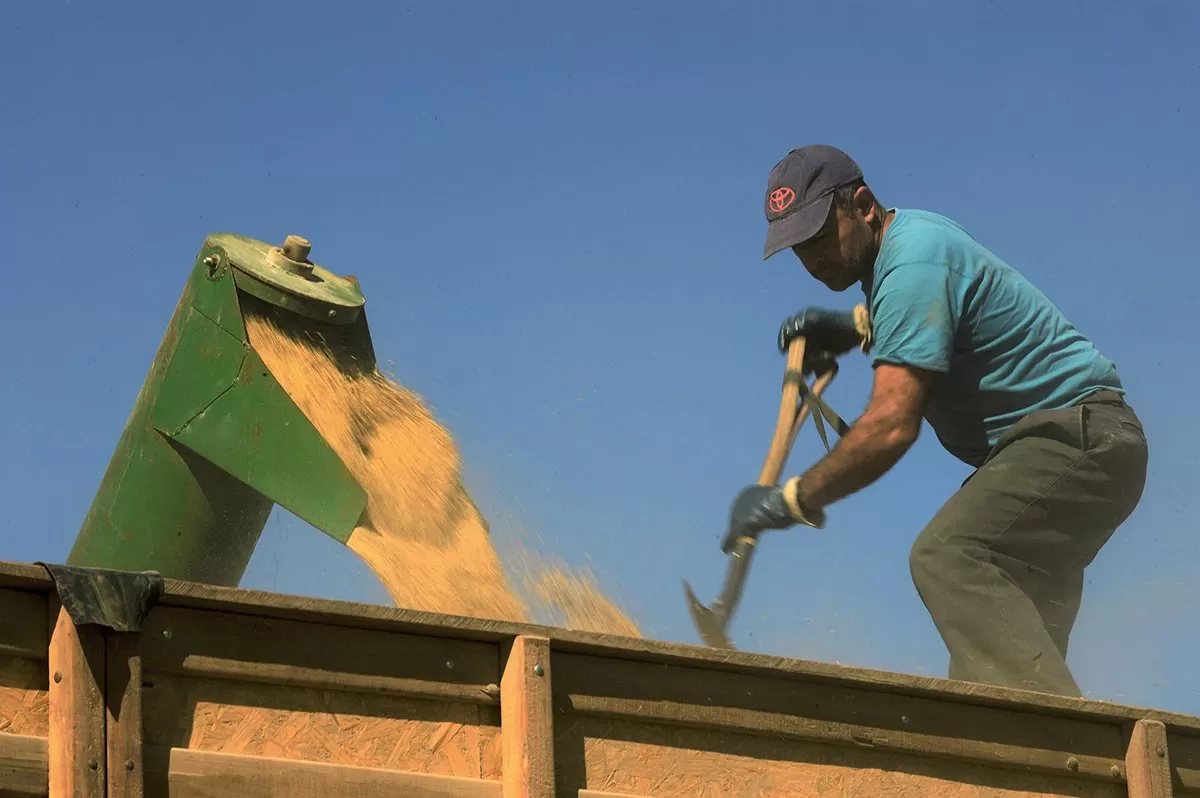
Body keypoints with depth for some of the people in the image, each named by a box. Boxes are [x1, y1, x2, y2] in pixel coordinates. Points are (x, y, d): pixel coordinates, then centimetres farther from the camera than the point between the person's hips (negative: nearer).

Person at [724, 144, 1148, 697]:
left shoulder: (911, 262, -19)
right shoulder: (915, 233, 13)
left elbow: (893, 426, -27)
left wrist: (794, 501, -20)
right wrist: (860, 328, 22)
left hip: (1078, 438, -11)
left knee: (947, 558, -28)